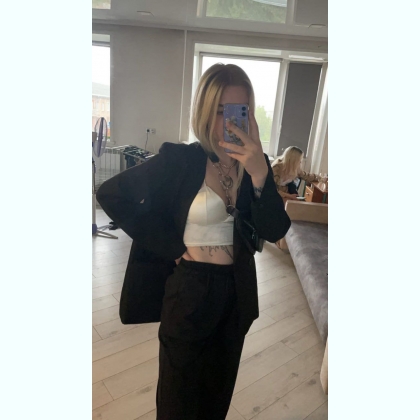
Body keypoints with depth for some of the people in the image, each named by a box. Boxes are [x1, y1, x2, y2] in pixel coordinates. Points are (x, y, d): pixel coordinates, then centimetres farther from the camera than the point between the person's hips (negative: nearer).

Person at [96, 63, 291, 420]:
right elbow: (111, 194, -11)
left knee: (220, 389, 27)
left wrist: (259, 173, -28)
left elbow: (275, 232, -11)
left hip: (238, 290, 4)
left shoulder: (256, 164, -4)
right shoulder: (180, 159, -15)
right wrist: (173, 247, -14)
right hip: (190, 289, -4)